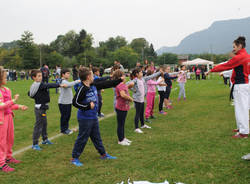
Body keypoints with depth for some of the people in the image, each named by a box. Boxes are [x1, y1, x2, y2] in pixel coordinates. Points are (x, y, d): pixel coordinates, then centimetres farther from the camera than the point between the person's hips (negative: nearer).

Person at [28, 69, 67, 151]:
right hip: (40, 108, -10)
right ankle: (35, 144, 5)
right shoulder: (40, 85, -19)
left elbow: (29, 93, 20)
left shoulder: (34, 86, 9)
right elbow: (49, 85, -31)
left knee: (44, 123, 21)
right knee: (38, 125, -3)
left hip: (42, 108, 10)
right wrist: (60, 85, -35)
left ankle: (45, 139, 36)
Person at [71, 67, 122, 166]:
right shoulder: (82, 89, -20)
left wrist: (119, 80, 14)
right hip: (85, 118, -8)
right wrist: (88, 106, -22)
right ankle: (74, 158, 15)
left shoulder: (94, 85, 3)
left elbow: (106, 84, 11)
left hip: (93, 117, 8)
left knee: (96, 137, 19)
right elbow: (75, 102, -21)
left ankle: (103, 154, 32)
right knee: (82, 138, 1)